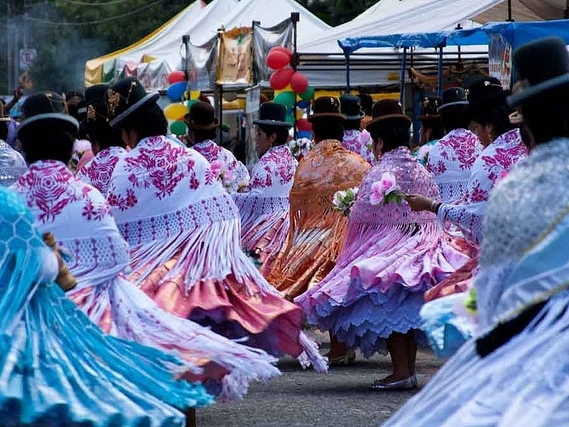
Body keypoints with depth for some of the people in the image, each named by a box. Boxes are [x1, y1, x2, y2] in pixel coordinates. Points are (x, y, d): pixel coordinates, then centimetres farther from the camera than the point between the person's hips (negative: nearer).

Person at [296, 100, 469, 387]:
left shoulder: (381, 171, -13)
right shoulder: (421, 171, 9)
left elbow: (366, 214, -17)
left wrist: (349, 206, 3)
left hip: (389, 245, -8)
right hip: (420, 242, 8)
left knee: (391, 312, -5)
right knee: (408, 314, 11)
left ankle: (401, 372, -9)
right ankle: (409, 370, 14)